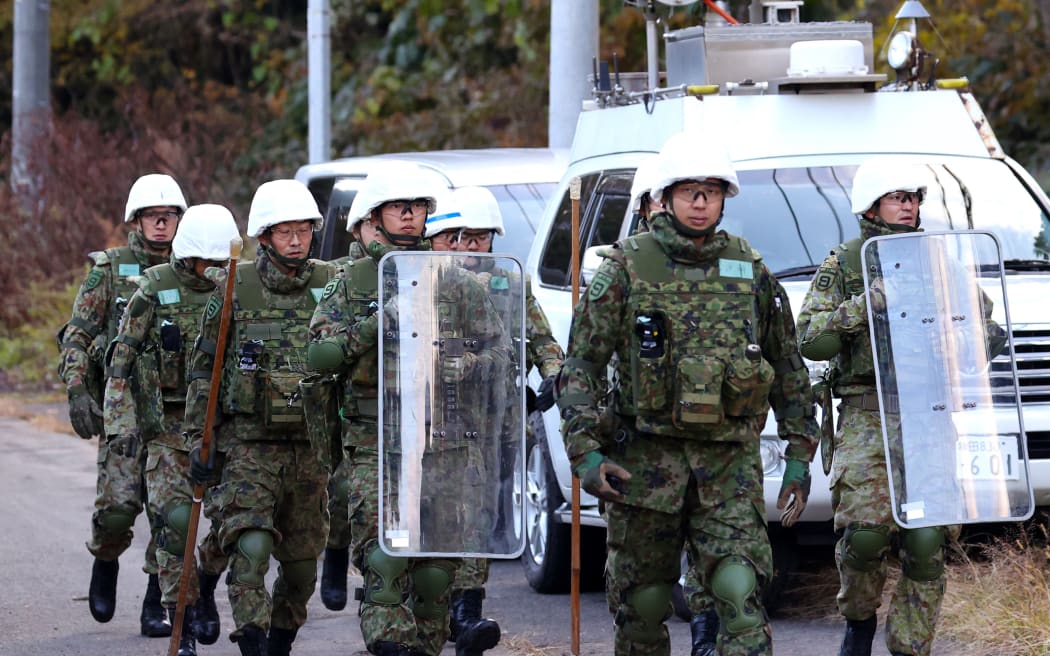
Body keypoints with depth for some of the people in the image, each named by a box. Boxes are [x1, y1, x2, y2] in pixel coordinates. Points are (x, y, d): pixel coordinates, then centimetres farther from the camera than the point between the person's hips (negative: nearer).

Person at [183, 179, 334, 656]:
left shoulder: (331, 287, 4)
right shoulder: (237, 289, 0)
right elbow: (203, 366, 5)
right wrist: (199, 437, 0)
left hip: (311, 444, 2)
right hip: (249, 442, -2)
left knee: (302, 559, 9)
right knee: (250, 548, -17)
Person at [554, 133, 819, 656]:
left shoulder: (750, 270, 8)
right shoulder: (627, 268, 0)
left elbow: (788, 368, 16)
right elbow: (579, 366, -1)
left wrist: (800, 456, 10)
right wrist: (585, 454, -12)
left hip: (730, 462, 1)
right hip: (646, 457, -1)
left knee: (740, 592, -14)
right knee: (643, 602, 6)